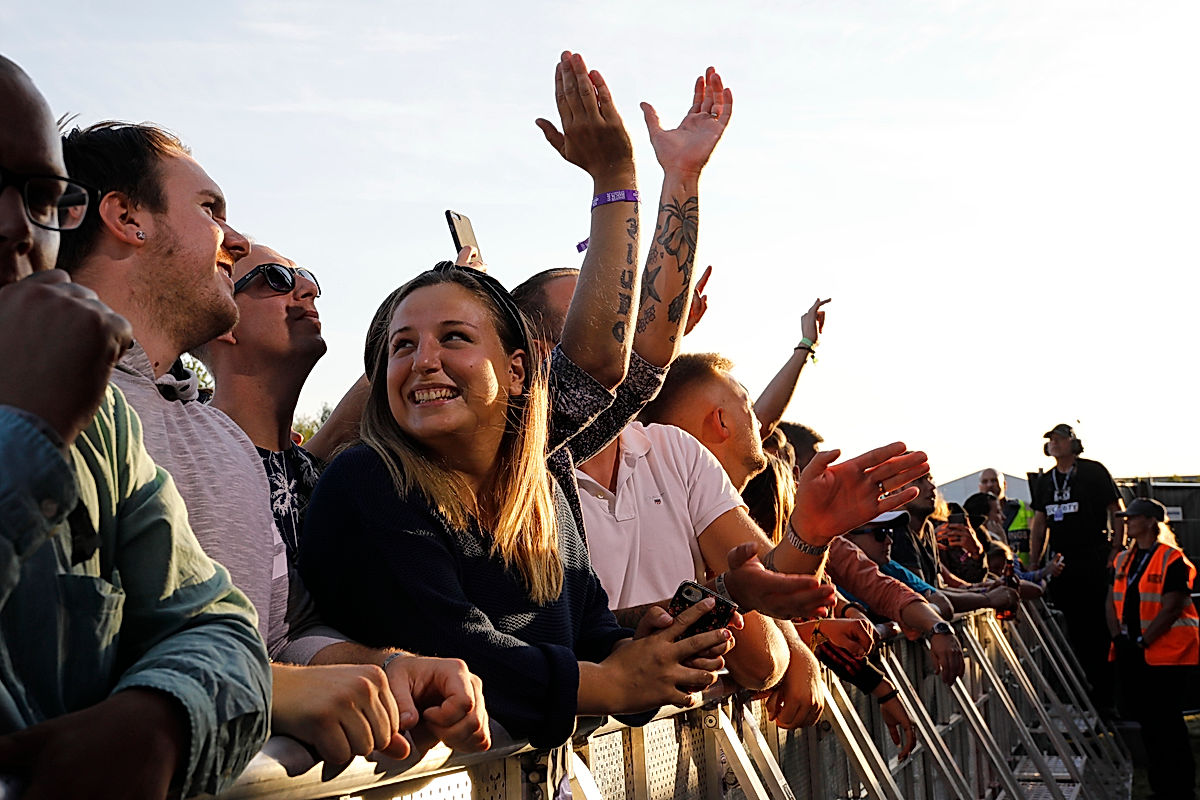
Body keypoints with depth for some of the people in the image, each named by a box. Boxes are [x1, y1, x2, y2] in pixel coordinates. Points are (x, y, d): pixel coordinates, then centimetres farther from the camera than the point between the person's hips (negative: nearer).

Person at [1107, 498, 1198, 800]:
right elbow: (1113, 601, 12)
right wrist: (1118, 636, -3)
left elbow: (1171, 608, -16)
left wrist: (1142, 642, -17)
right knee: (1147, 720, 11)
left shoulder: (1172, 560, -10)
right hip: (1132, 656, 7)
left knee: (1166, 721, -4)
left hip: (1166, 654, -7)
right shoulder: (1123, 560, 12)